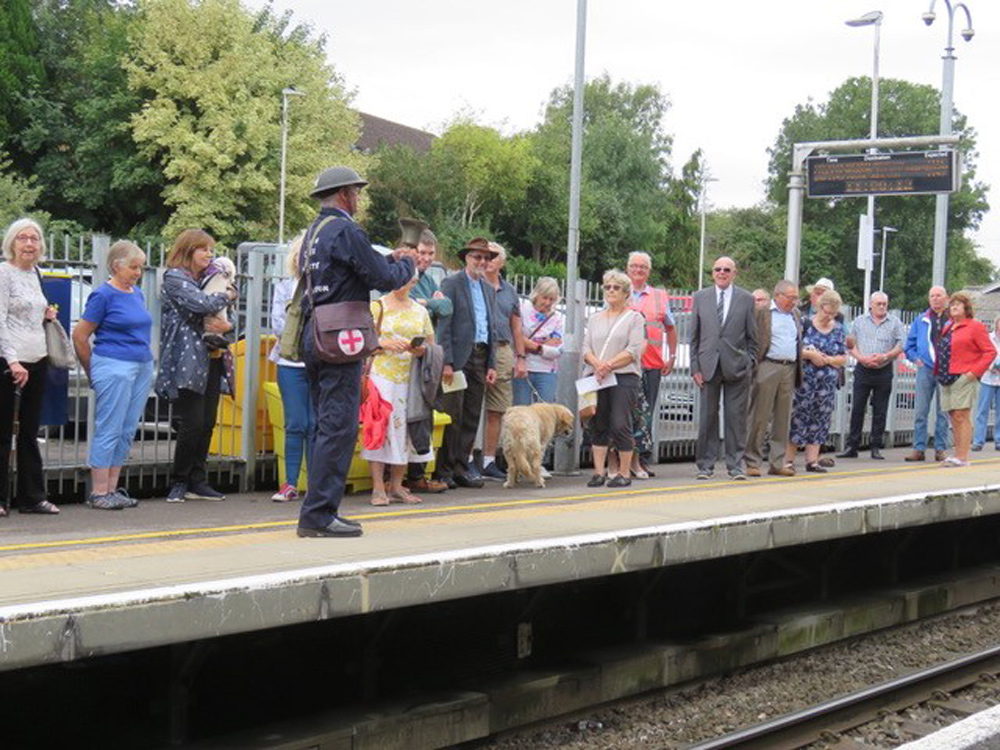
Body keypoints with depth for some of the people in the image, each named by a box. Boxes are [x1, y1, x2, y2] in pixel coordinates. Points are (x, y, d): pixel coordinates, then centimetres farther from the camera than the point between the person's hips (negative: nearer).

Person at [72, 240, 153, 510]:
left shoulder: (137, 294, 14)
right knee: (108, 431, -5)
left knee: (127, 432, 9)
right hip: (114, 367, -7)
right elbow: (79, 336, -6)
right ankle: (98, 493, 0)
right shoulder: (103, 295, -8)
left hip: (143, 367, 7)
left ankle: (112, 489, 15)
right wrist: (93, 373, 3)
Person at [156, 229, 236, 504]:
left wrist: (226, 325, -3)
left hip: (211, 361, 7)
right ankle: (179, 482, 4)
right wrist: (227, 295, -3)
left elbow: (225, 316, 20)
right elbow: (200, 303, -20)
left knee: (207, 424, 6)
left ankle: (197, 482, 13)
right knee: (192, 424, -10)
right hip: (189, 362, -7)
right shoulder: (175, 278, -4)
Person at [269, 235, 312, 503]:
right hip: (291, 363, 1)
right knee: (295, 425, 0)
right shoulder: (284, 287, 12)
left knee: (316, 425, -1)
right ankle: (290, 484, 3)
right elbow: (278, 325, 1)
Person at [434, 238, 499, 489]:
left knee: (472, 416, 7)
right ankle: (444, 470, -1)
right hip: (458, 357, -6)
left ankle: (461, 467, 14)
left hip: (480, 358, 6)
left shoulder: (489, 290, 17)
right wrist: (447, 362, -15)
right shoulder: (451, 284, -3)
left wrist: (492, 365, 10)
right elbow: (443, 326, -8)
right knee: (452, 415, -6)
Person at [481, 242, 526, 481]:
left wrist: (521, 358, 14)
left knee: (497, 411, 6)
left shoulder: (509, 291, 18)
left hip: (503, 352, 5)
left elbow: (517, 328, 20)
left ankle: (489, 461, 12)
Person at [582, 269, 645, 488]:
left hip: (624, 377, -4)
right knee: (598, 425, 2)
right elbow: (586, 348, 10)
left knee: (620, 424, -10)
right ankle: (599, 472, 5)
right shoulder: (595, 319, 19)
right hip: (596, 378, 4)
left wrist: (609, 365, -15)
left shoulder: (634, 318, 5)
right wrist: (597, 364, -10)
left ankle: (624, 473, -3)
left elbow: (633, 351, -6)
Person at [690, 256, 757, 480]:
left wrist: (750, 365, 0)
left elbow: (752, 337, 7)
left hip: (737, 367, -1)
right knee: (707, 417, 3)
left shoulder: (746, 299, 5)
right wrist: (695, 367, 2)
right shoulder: (700, 298, 9)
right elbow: (694, 336, 9)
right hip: (708, 366, 1)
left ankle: (735, 465, 7)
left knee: (736, 417, 1)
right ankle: (705, 465, 11)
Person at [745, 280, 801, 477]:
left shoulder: (796, 315, 18)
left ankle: (777, 463, 12)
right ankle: (752, 463, 1)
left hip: (789, 370, 6)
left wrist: (799, 372, 15)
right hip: (768, 367, -6)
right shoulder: (761, 312, -1)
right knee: (760, 417, -4)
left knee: (783, 419, 7)